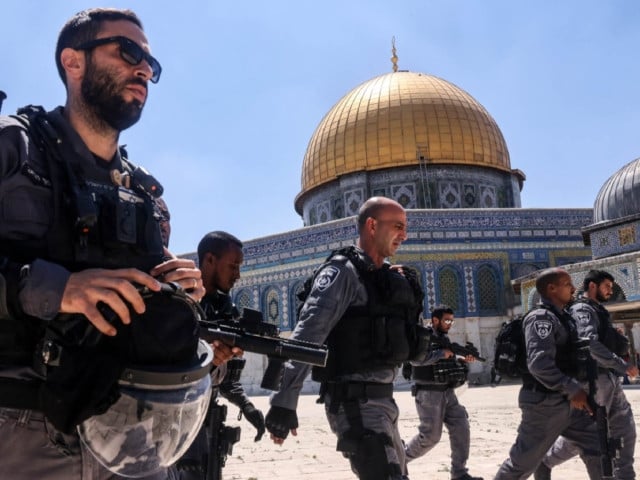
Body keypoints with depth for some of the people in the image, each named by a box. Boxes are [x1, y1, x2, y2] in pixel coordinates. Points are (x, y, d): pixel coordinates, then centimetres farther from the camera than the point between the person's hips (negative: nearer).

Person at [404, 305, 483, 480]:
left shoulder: (445, 339, 14)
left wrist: (463, 360, 4)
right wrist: (442, 353, -25)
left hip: (448, 392, 8)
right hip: (428, 394, -8)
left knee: (461, 427, 0)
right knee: (430, 436, -3)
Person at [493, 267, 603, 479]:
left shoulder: (563, 317, 13)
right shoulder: (541, 317, -17)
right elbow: (539, 363, -28)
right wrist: (572, 390, -25)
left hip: (568, 403, 9)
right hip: (545, 404, -9)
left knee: (597, 448, 8)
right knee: (523, 462, 2)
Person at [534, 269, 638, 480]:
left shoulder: (597, 311, 20)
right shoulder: (582, 310, -12)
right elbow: (589, 344, -26)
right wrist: (623, 366, -23)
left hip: (610, 380, 10)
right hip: (595, 380, -10)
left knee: (624, 430, 8)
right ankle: (543, 462, 11)